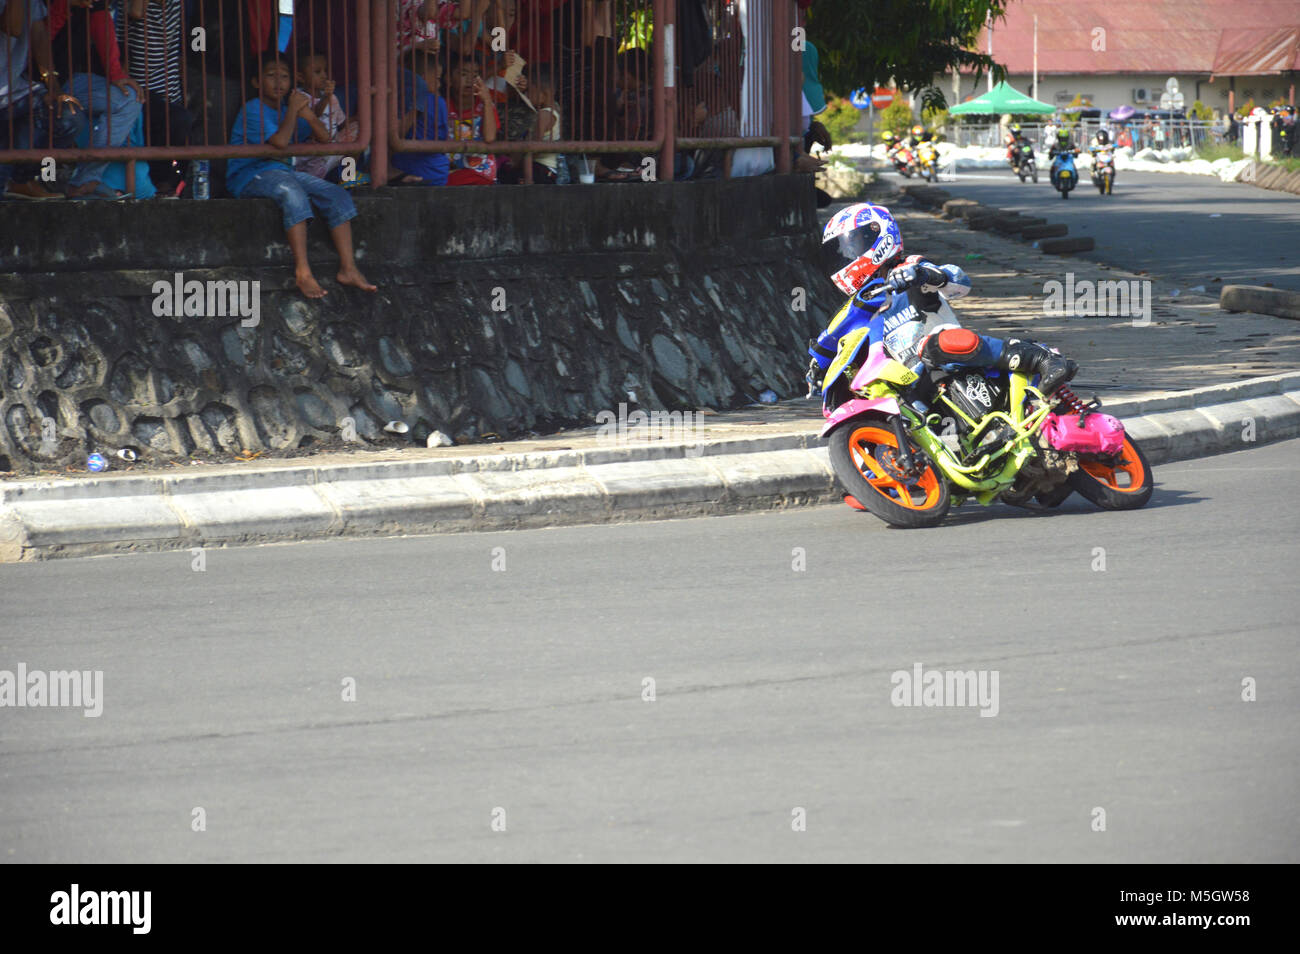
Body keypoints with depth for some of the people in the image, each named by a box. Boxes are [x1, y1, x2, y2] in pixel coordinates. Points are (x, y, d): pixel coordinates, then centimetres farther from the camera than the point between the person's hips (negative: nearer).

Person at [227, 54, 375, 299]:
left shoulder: (287, 109, 14)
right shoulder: (253, 109, -9)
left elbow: (324, 138, 10)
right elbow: (280, 141, -21)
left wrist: (309, 116, -9)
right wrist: (293, 110, -12)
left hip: (282, 171, 8)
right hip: (249, 176, -8)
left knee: (337, 195, -9)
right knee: (292, 191, -37)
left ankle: (348, 268, -13)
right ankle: (302, 272, -41)